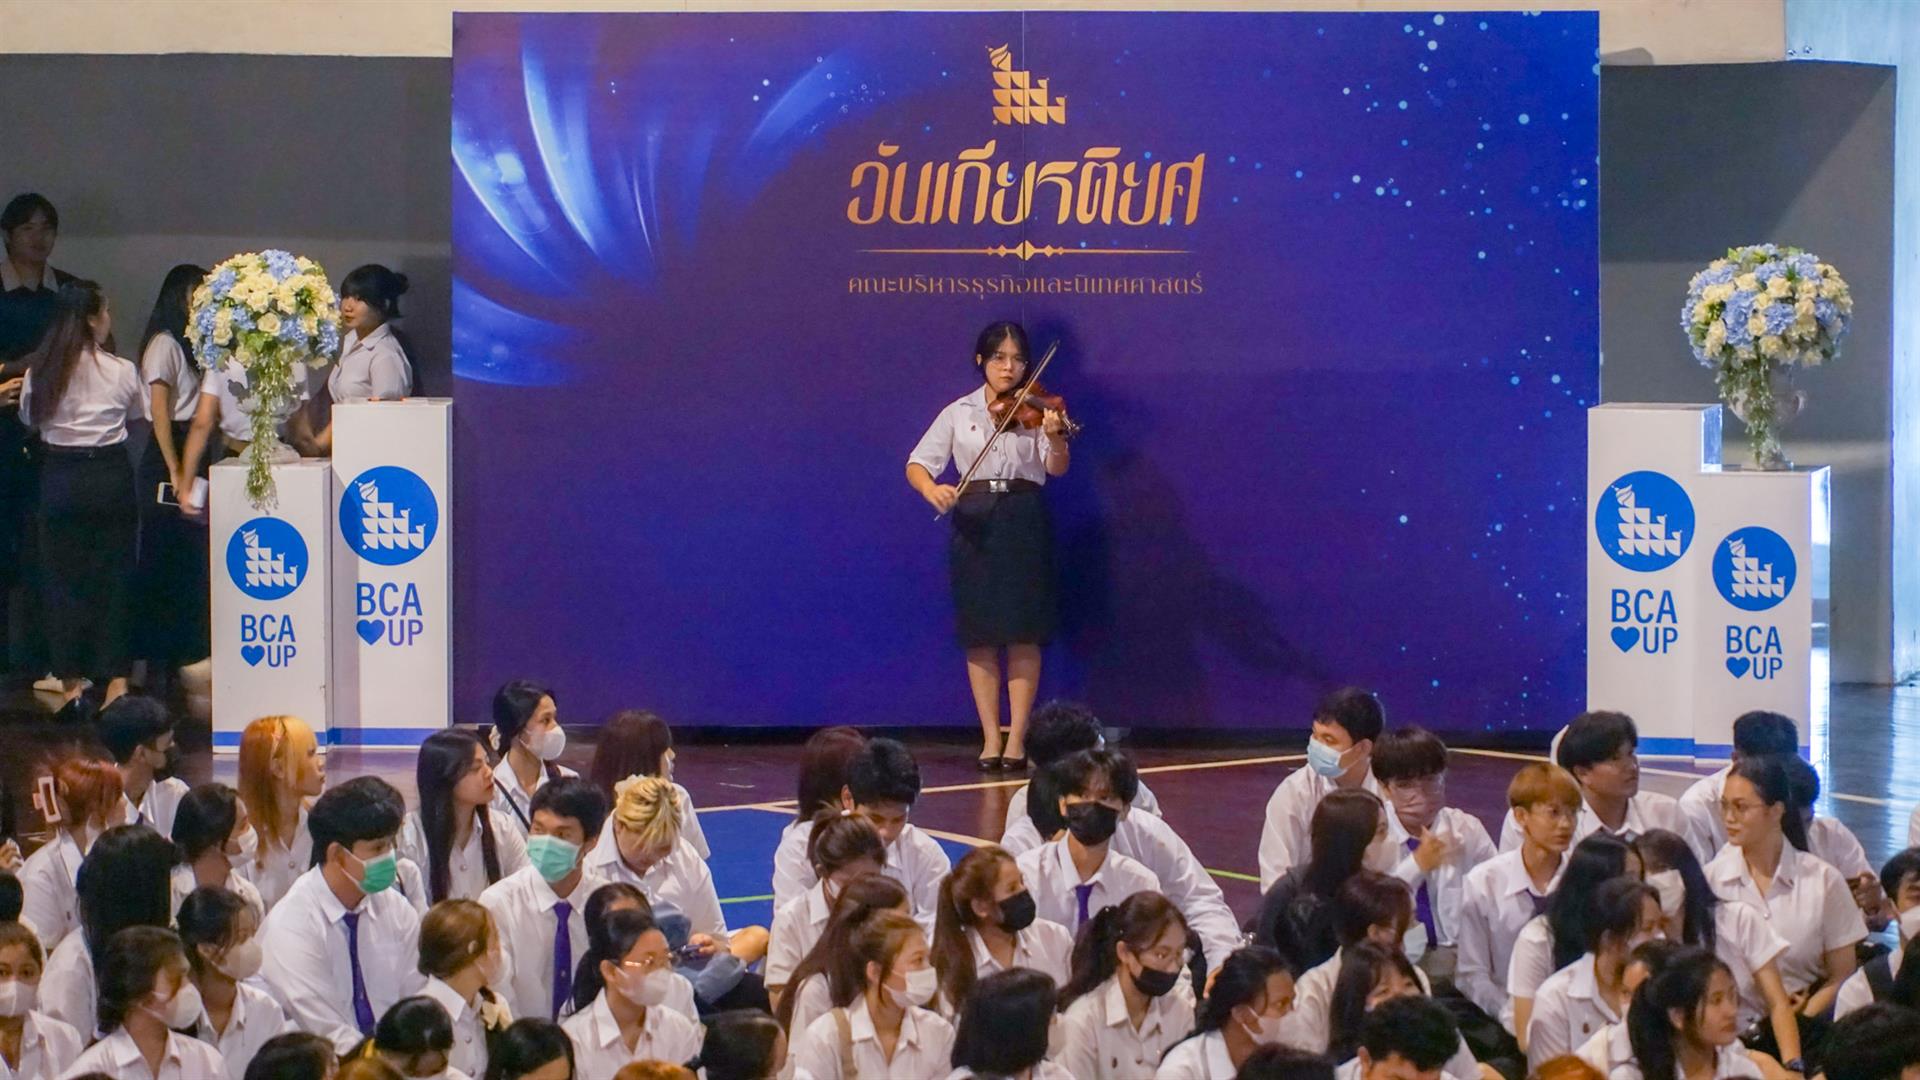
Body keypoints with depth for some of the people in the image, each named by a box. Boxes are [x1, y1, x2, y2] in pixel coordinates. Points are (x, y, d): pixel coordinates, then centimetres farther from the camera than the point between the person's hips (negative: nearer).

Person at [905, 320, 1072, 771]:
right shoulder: (958, 414, 7)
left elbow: (1057, 468, -11)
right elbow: (918, 464, 3)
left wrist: (1055, 437, -33)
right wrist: (932, 490, -19)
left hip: (1025, 525, -1)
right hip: (974, 525, 2)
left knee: (1023, 634, -3)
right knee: (980, 636, 1)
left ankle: (1016, 739, 0)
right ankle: (990, 738, 6)